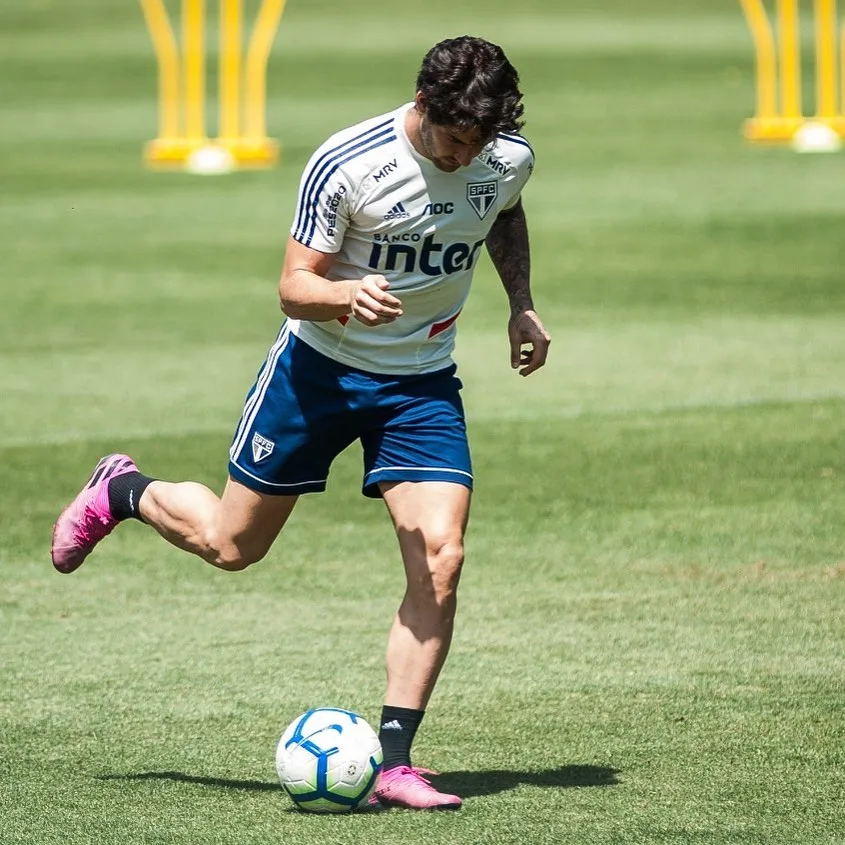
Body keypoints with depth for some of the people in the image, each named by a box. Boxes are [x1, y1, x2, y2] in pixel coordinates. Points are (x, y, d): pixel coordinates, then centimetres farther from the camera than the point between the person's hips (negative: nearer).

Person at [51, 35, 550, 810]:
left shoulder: (510, 160, -9)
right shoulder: (346, 165, -25)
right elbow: (293, 287, -20)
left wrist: (522, 304, 6)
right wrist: (347, 295, -41)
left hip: (421, 382, 3)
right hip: (320, 367, -3)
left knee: (440, 560, -15)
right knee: (230, 544, 9)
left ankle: (394, 763, -9)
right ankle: (121, 492, 42)